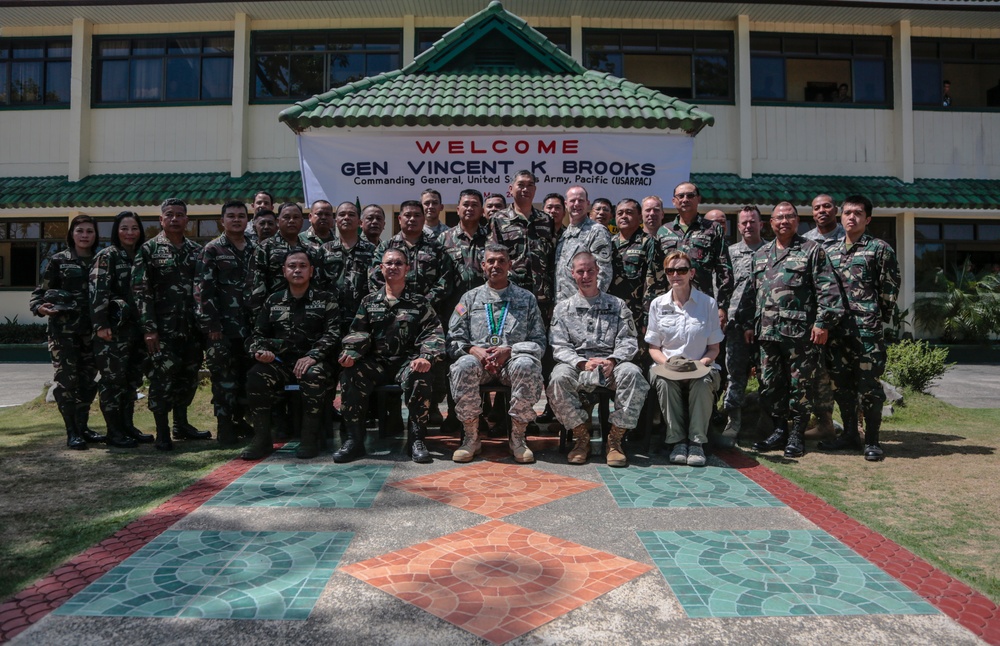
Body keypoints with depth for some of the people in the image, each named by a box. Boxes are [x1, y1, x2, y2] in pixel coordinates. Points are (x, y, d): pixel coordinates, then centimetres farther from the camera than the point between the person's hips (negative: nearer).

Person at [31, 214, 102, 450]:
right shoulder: (58, 260, 2)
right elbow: (41, 291, 2)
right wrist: (38, 307, -18)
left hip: (91, 329, 3)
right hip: (64, 328, -3)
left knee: (88, 379, 8)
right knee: (66, 379, -3)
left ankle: (83, 427, 19)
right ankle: (72, 433, 3)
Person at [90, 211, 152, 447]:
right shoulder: (107, 256, -4)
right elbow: (97, 291, -12)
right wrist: (100, 325, -19)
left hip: (137, 326, 7)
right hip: (114, 327, -7)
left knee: (133, 378, 11)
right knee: (113, 379, -3)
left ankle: (128, 426, 20)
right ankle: (114, 431, 5)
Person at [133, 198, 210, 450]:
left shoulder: (197, 250, 12)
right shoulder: (149, 249, -1)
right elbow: (141, 291, -6)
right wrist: (149, 328, -13)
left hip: (192, 327, 5)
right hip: (163, 329, -4)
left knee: (189, 376, 12)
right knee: (162, 377, -3)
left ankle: (181, 425, 27)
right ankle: (162, 433, 8)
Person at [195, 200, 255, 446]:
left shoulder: (254, 250, 14)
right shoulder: (212, 250, -1)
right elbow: (203, 289, -8)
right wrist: (211, 324, -14)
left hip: (249, 326, 5)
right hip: (222, 327, -5)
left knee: (247, 375, 10)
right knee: (224, 377, -2)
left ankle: (240, 419, 24)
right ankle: (224, 426, 7)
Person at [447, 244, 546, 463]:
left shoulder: (526, 298, 17)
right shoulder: (470, 297, 19)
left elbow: (538, 341, 9)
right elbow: (454, 339, 11)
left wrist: (508, 351, -9)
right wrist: (474, 350, -11)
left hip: (512, 359, -1)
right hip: (478, 359, 1)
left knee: (526, 365, -36)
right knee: (465, 365, -35)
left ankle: (518, 438, -22)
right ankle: (471, 438, -20)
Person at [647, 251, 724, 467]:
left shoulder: (708, 303, 4)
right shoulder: (657, 304, 8)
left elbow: (714, 348, 6)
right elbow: (653, 347, 8)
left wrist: (701, 363, -14)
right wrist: (667, 362, -13)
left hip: (699, 367, 0)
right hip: (667, 366, 1)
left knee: (704, 382, -34)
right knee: (665, 381, -33)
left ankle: (697, 442, -22)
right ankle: (677, 440, -21)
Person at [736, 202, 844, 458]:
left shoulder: (812, 250, 2)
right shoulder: (761, 254, 18)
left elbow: (827, 290, -5)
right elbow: (751, 292, 20)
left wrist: (823, 322, -12)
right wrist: (748, 323, 15)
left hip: (801, 332, -5)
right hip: (767, 332, 5)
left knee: (800, 385, 0)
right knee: (770, 384, 9)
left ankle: (796, 436, 11)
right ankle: (779, 430, 22)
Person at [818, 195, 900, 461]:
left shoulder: (880, 248, 1)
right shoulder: (832, 252, 16)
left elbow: (890, 288, -1)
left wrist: (880, 318, -2)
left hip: (867, 329, -5)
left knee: (869, 386, -2)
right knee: (842, 384, 10)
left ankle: (872, 441, 8)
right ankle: (850, 434, 23)